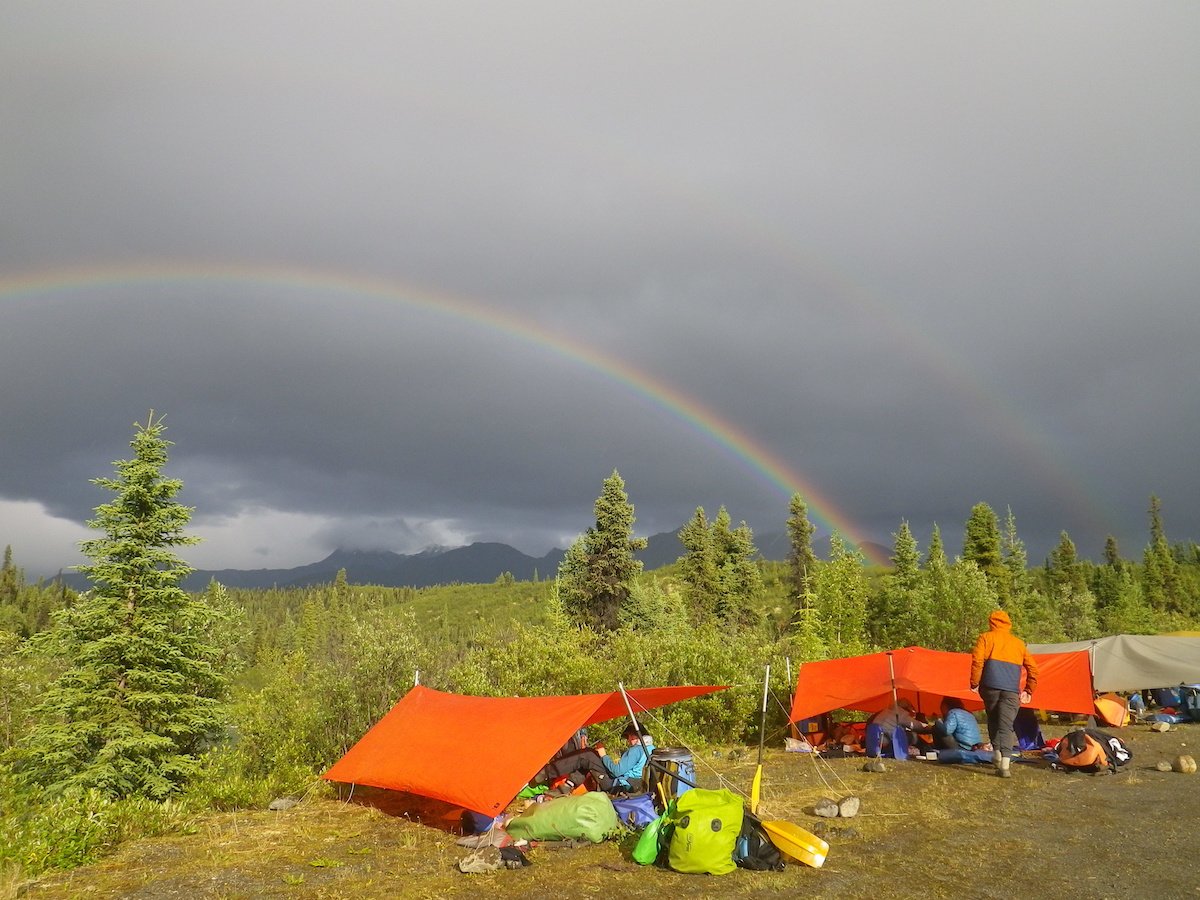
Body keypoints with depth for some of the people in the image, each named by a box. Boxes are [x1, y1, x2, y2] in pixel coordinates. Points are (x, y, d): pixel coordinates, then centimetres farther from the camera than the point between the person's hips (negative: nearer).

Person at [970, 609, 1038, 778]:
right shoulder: (1018, 643, 20)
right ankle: (1004, 764, -16)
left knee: (993, 720, 19)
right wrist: (1029, 690, 26)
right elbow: (1032, 668, 19)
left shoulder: (986, 637, 9)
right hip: (1012, 691, 1)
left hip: (991, 687, -1)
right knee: (1006, 725, -3)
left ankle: (997, 756, 17)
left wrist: (974, 683, 2)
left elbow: (977, 660, -5)